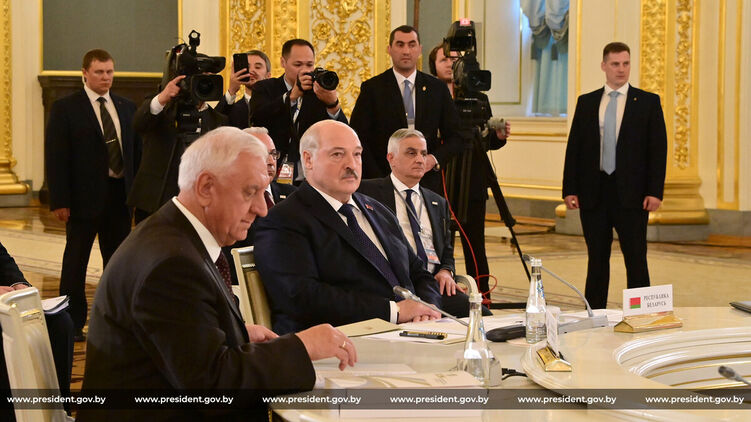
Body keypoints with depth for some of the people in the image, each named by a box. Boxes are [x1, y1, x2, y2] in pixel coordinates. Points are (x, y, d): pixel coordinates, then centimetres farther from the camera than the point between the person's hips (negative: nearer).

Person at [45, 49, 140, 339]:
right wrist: (59, 201, -14)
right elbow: (55, 157, -7)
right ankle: (73, 322, 11)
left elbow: (137, 150, 13)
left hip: (119, 195, 5)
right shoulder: (65, 108, -4)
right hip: (84, 196, -4)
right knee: (76, 260, 3)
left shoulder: (126, 108, 11)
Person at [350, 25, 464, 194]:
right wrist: (378, 181, -10)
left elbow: (455, 137, 13)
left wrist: (435, 159, -6)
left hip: (428, 184, 2)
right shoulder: (372, 88, 3)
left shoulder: (437, 88, 10)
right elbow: (358, 140, -1)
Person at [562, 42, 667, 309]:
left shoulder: (648, 102, 3)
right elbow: (574, 148, 8)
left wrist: (655, 191, -9)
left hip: (631, 194, -2)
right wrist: (570, 189, 0)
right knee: (597, 258, 9)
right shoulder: (586, 102, 10)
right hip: (593, 193, 2)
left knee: (636, 258, 0)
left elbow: (658, 149, 0)